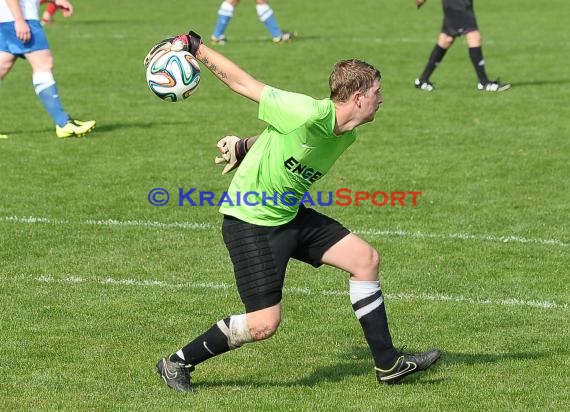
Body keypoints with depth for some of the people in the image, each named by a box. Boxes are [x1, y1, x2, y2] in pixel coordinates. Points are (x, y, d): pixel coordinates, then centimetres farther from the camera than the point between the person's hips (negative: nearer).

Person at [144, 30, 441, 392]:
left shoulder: (347, 136, -1)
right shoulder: (308, 113, -27)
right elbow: (242, 82, -20)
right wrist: (192, 45, -17)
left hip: (290, 216, 9)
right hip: (250, 222, -9)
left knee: (366, 258, 4)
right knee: (264, 324, -11)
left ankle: (388, 364, 14)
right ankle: (178, 364, 9)